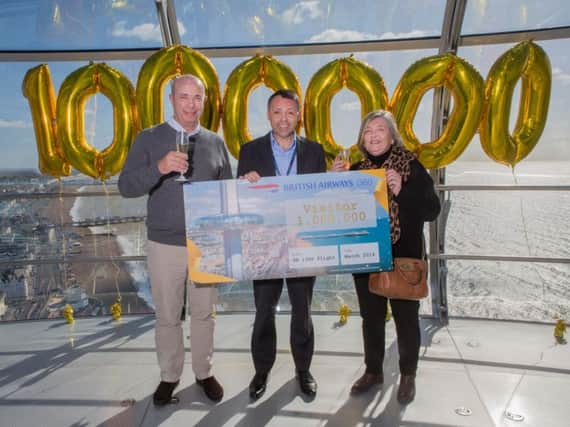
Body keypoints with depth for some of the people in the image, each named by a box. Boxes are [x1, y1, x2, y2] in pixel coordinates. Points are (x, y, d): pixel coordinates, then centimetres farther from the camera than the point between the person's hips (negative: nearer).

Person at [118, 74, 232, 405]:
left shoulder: (215, 142, 5)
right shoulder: (149, 139, -1)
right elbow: (126, 187, -9)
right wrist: (160, 167, -26)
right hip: (165, 245, -1)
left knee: (204, 313, 14)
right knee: (168, 316, 12)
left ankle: (204, 372, 33)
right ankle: (170, 375, 32)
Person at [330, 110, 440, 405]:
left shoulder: (411, 166, -6)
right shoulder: (357, 170, 5)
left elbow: (432, 211, -11)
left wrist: (402, 191, -24)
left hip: (403, 257, -3)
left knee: (406, 317, 10)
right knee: (371, 317, 15)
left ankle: (408, 376, 29)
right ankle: (373, 371, 33)